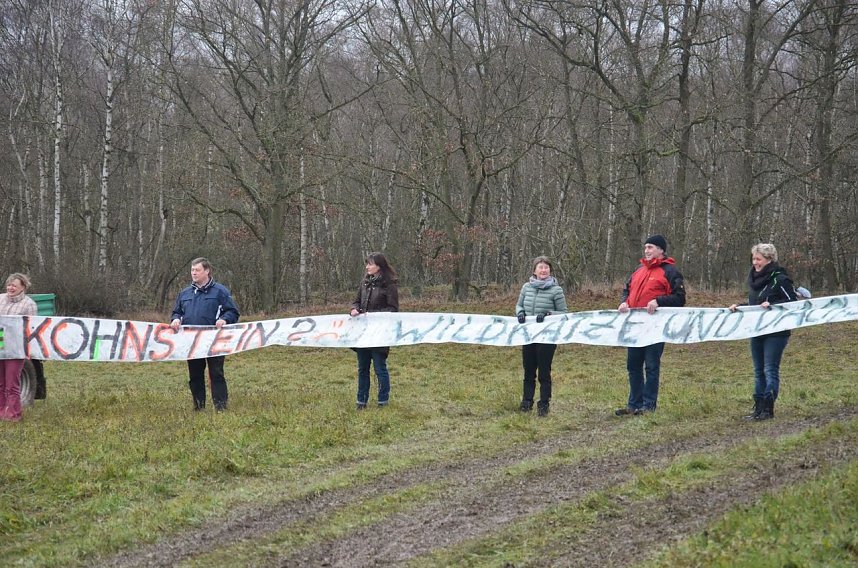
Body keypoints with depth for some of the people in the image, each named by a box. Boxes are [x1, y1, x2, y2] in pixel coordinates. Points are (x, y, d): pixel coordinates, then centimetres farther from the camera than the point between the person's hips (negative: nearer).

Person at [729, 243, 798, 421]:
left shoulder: (779, 279, -13)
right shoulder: (754, 278, 11)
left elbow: (793, 302, -14)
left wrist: (771, 305, -23)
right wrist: (739, 306, 6)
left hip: (775, 332, -8)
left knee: (770, 370, -7)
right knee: (759, 371, 11)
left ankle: (768, 409, -4)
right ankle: (758, 408, 16)